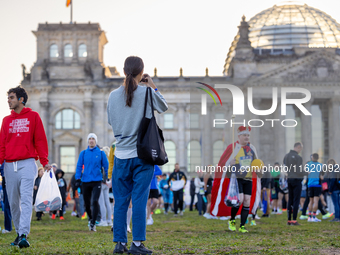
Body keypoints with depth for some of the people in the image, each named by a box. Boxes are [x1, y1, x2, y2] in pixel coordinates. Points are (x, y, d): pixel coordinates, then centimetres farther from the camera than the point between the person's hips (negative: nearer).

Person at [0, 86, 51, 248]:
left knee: (26, 199, -14)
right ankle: (19, 233, 16)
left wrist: (44, 161, -6)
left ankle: (24, 235, -22)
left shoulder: (33, 116, 5)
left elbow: (40, 140, 2)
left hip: (27, 163, -4)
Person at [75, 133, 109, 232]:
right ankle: (90, 218, 36)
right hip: (85, 182, 2)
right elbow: (79, 166, 8)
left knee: (95, 201, -18)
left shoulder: (101, 153, 2)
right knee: (87, 204, 8)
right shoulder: (83, 153, 6)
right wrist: (77, 179, 0)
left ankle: (93, 224, -11)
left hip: (97, 181, -2)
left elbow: (106, 166, 7)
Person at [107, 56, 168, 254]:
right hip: (142, 155, -2)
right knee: (139, 200, -1)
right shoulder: (147, 93, -6)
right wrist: (153, 86, 14)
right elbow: (164, 107, 11)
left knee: (120, 201, 7)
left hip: (121, 155, 2)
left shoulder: (114, 95, 1)